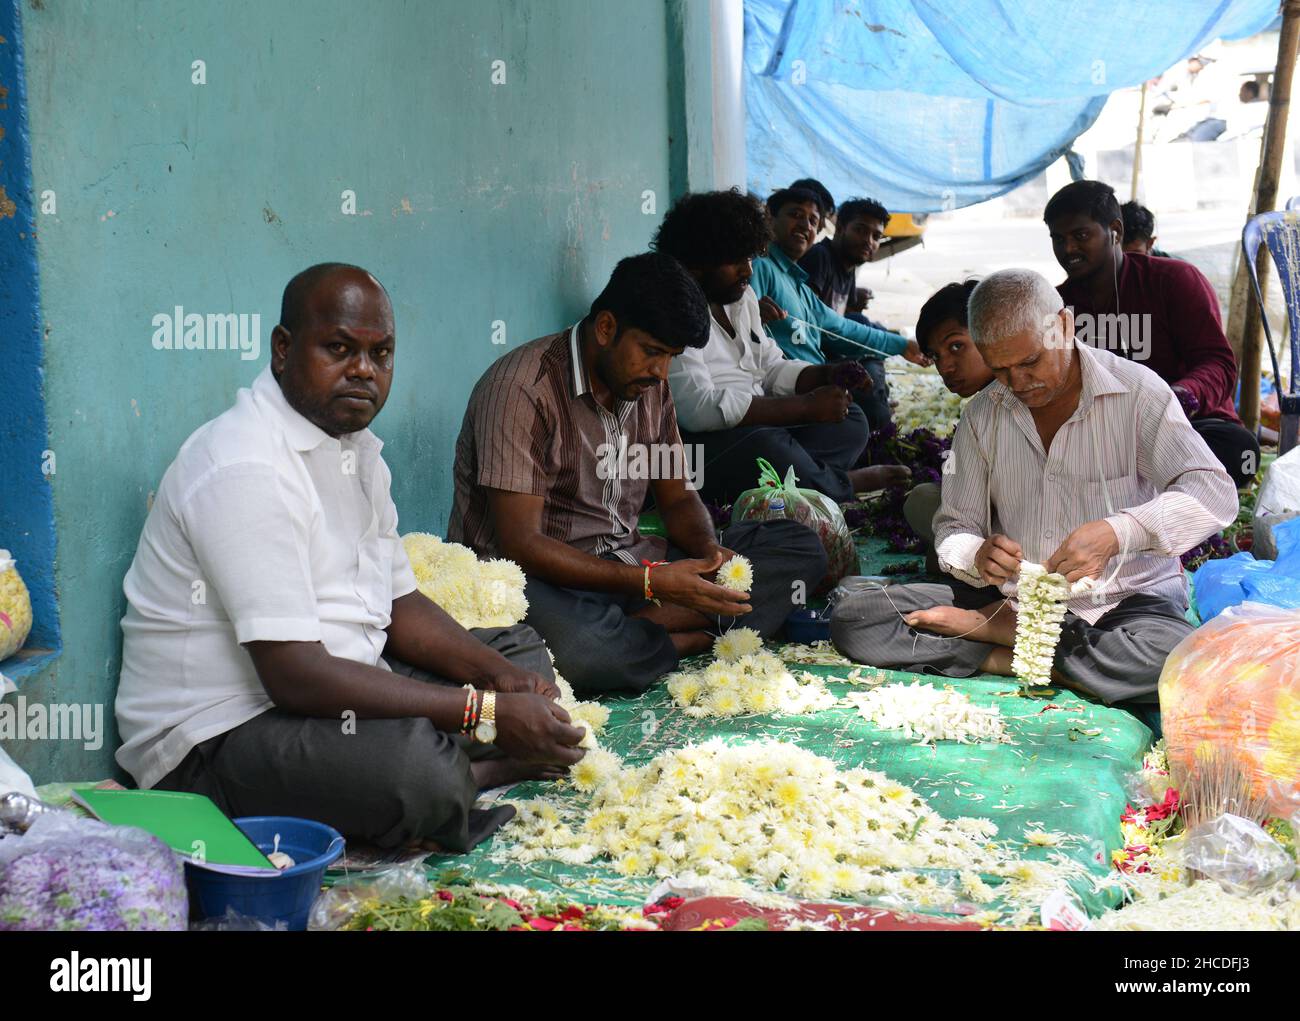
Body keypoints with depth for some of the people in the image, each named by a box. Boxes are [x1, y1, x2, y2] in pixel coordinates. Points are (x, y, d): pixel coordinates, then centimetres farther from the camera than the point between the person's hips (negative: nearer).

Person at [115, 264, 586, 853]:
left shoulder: (355, 447, 11)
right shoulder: (246, 469, -22)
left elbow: (398, 604, 16)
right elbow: (293, 675, -28)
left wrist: (499, 674, -4)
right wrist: (486, 714, -26)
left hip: (342, 696, 10)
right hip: (220, 737, -10)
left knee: (522, 654, 13)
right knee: (414, 763, -37)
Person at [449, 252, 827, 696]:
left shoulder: (651, 385, 7)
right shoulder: (524, 389, -18)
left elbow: (677, 497, 14)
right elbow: (520, 544, -23)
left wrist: (708, 551, -11)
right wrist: (651, 581, -28)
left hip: (627, 563, 8)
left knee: (800, 548, -4)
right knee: (577, 647, -44)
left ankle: (638, 626, -18)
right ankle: (696, 637, -14)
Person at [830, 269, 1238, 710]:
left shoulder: (1136, 391, -7)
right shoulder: (982, 415, 6)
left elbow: (1214, 492, -17)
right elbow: (953, 529, 6)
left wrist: (1118, 531, -34)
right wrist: (977, 557, -20)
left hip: (1125, 600, -2)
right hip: (1013, 598, 2)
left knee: (1178, 662, -39)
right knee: (852, 620, -14)